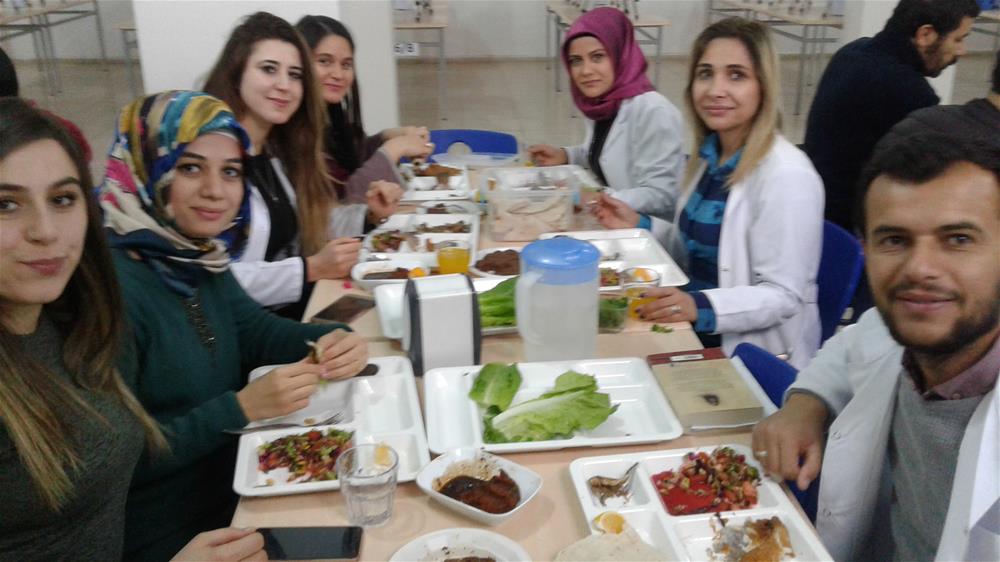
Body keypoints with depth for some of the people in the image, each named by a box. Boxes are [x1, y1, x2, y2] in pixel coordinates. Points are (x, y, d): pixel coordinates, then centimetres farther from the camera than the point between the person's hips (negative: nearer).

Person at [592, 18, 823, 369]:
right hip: (696, 334, 7)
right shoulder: (709, 157, 5)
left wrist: (702, 307, -33)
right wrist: (639, 225, 4)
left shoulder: (786, 176, -18)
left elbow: (783, 295, -19)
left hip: (753, 356, -7)